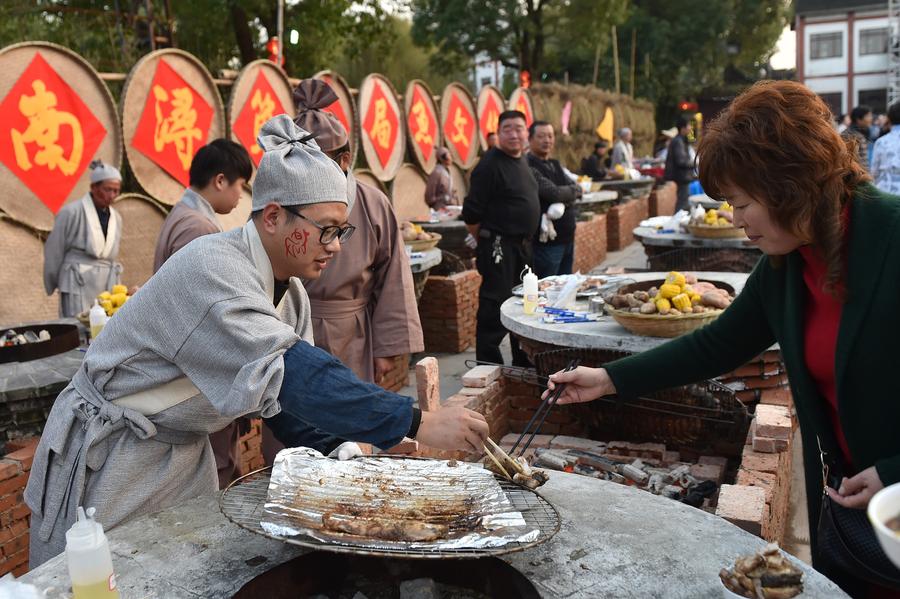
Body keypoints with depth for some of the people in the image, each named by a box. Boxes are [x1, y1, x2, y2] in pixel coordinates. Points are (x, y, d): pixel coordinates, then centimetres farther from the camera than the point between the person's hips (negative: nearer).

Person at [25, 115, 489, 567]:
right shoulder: (209, 268, -29)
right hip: (107, 459, -7)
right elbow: (289, 372, -40)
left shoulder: (290, 293, -1)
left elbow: (288, 404, 2)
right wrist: (416, 424, -42)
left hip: (186, 455, 8)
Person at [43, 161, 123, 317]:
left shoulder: (116, 218, 9)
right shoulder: (71, 212, -7)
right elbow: (54, 251, 0)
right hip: (78, 285, -5)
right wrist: (53, 285, 8)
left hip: (106, 286, 5)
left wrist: (114, 288, 14)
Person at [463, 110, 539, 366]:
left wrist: (526, 239, 18)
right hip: (499, 247, -9)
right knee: (495, 308, -6)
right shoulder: (490, 164, -16)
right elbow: (472, 213, -17)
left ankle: (523, 361, 33)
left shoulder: (522, 161, 13)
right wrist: (488, 242, -5)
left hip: (522, 246, 10)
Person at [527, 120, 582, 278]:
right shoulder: (529, 167, -14)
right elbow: (555, 193, -22)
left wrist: (563, 203, -16)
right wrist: (573, 191, -2)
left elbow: (576, 188, 5)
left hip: (567, 237, 9)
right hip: (546, 241, -9)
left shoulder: (554, 165, 15)